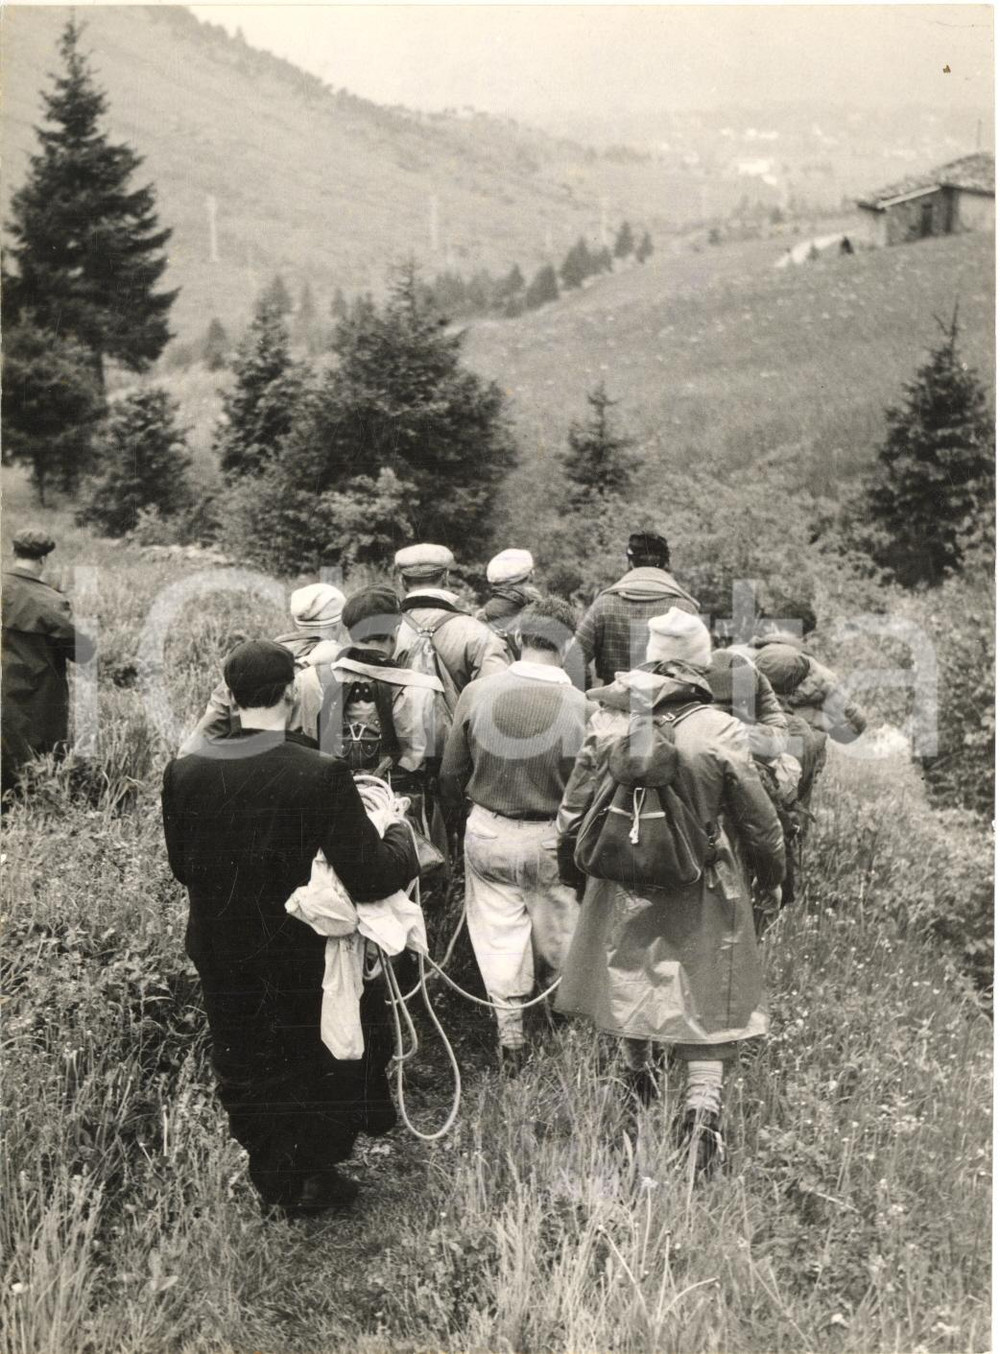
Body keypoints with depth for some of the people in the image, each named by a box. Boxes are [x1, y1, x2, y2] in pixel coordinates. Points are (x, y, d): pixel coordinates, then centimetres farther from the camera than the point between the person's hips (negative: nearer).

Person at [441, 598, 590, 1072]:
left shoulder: (477, 692, -11)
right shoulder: (580, 705, -17)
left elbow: (452, 772, -1)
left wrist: (458, 815, 18)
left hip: (487, 833, 1)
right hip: (550, 838, -1)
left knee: (498, 934, 14)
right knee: (556, 938, 19)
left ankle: (510, 1034, 21)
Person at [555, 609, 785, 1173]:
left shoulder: (610, 722, -9)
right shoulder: (720, 732, -18)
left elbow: (575, 809, 0)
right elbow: (760, 821, -8)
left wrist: (573, 852, 19)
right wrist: (773, 872, 10)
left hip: (626, 887, 3)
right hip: (704, 893, -3)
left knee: (634, 980, 23)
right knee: (708, 1000, 10)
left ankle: (639, 1073, 42)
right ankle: (703, 1098, 1)